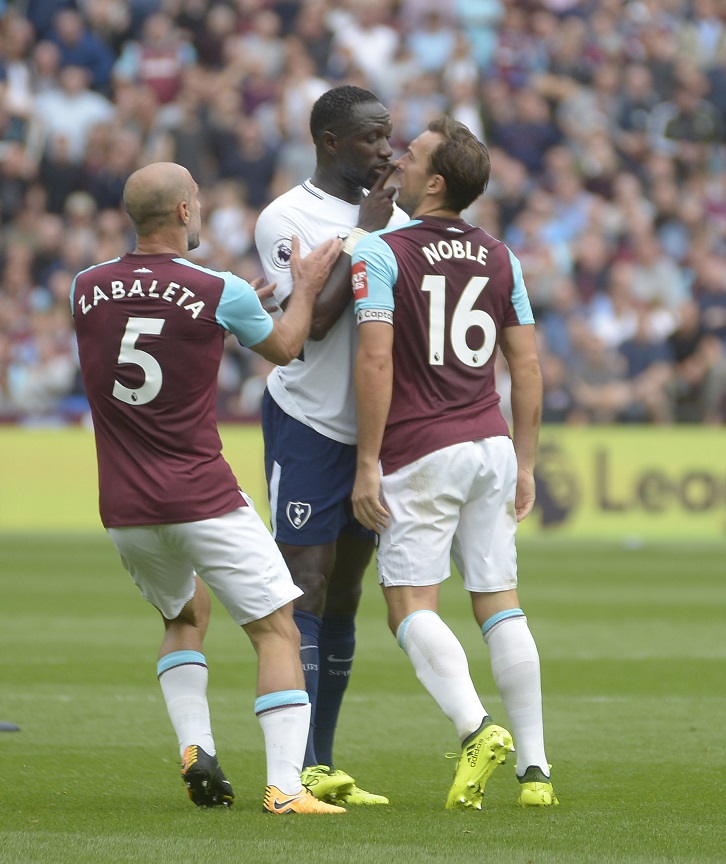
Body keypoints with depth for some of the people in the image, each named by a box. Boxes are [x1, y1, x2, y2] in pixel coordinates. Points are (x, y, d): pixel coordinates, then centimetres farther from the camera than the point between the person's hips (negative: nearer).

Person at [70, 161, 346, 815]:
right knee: (278, 632, 3)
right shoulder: (221, 294, -10)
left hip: (124, 510, 5)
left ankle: (195, 748, 9)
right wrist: (306, 287, 27)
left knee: (185, 616, 28)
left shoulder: (87, 289, 2)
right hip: (203, 500, -5)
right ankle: (285, 785, -11)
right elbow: (284, 346, 10)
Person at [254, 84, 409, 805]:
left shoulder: (390, 215, 11)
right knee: (306, 590, -11)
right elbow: (311, 320, -21)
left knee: (344, 597, 9)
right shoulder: (286, 219, -11)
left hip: (376, 423, 7)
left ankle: (324, 767, 14)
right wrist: (363, 235, -19)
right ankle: (302, 770, -13)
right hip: (308, 425, -7)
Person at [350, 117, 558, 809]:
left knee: (411, 605, -3)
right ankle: (534, 765, 3)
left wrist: (368, 463, -13)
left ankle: (476, 728, -25)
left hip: (419, 454, -5)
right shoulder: (500, 259, 9)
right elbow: (526, 366, 10)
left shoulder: (379, 253, -8)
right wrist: (525, 464, 15)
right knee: (499, 603, 8)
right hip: (491, 447, 5)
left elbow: (375, 360, -16)